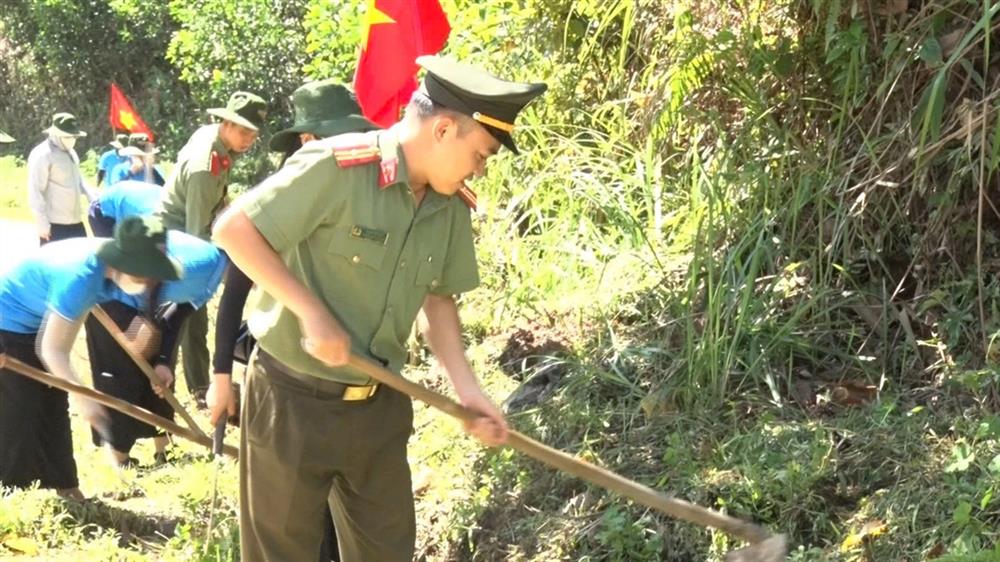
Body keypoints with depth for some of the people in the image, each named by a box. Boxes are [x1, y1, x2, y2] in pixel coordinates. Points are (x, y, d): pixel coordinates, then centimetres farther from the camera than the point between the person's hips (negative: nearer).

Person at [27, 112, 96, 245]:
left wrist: (90, 195, 6)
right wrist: (42, 223, -19)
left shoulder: (70, 152, 14)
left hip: (75, 221, 9)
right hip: (54, 224, -9)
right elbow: (35, 192, -16)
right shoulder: (42, 155, -13)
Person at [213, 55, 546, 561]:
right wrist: (312, 311, -23)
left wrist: (466, 387, -1)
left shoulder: (452, 207, 0)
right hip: (293, 399, -6)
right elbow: (233, 230, -20)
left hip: (380, 404, 6)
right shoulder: (335, 167, -22)